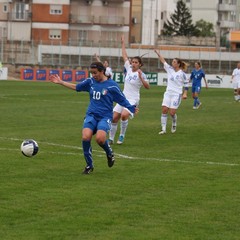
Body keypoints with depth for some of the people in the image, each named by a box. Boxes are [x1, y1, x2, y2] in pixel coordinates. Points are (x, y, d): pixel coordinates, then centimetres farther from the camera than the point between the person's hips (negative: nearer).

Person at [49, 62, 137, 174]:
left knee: (100, 138, -29)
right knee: (85, 137, -22)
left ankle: (109, 153, 7)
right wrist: (60, 82, 22)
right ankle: (89, 165, -2)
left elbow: (122, 99, 0)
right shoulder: (90, 82, 7)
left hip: (105, 117, -4)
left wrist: (131, 108, -15)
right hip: (91, 115, 4)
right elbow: (76, 87, 21)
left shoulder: (112, 85, -5)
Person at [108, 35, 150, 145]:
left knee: (124, 115, -27)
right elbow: (124, 56, 14)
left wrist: (140, 77, -26)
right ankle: (111, 138, 10)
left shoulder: (141, 74, -8)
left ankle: (122, 136, -10)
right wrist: (123, 44, 16)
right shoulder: (129, 69, 7)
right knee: (114, 118, -2)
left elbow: (147, 86, -17)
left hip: (133, 99, -6)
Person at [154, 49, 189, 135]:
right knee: (164, 110, -7)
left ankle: (174, 125, 22)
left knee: (172, 112, -8)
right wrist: (157, 52, -4)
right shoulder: (169, 69, 5)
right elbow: (163, 61, 2)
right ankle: (163, 129, -3)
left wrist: (185, 93, -11)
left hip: (177, 95, -4)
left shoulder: (182, 74, -6)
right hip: (168, 93, 4)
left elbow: (186, 84, -1)